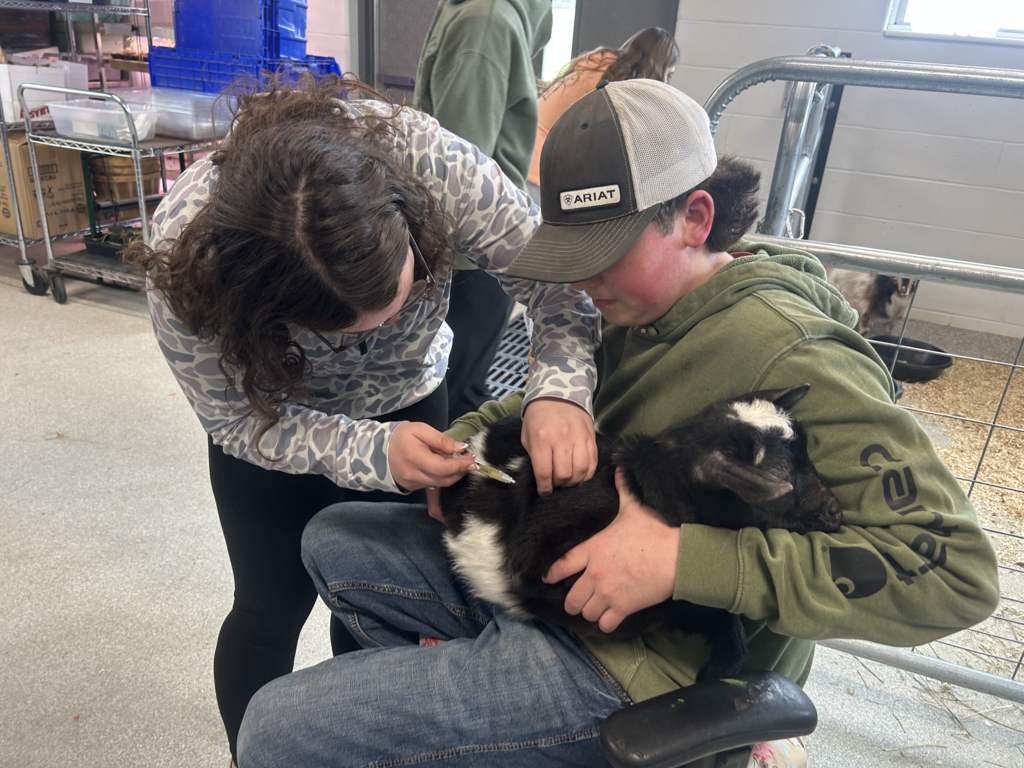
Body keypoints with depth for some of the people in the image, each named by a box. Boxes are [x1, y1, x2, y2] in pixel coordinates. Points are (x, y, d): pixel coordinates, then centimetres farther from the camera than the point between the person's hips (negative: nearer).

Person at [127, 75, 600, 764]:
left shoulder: (431, 160, -37)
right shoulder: (186, 271, -35)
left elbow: (560, 278, -28)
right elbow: (239, 421, -22)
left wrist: (561, 390, -47)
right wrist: (375, 453, -38)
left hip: (410, 401, 1)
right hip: (272, 426, -1)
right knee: (272, 608, 8)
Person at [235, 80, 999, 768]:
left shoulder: (793, 357, -23)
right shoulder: (637, 308, 2)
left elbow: (957, 571, -25)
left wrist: (684, 559, -31)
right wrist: (468, 436, -2)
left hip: (642, 667, -8)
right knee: (333, 540, 14)